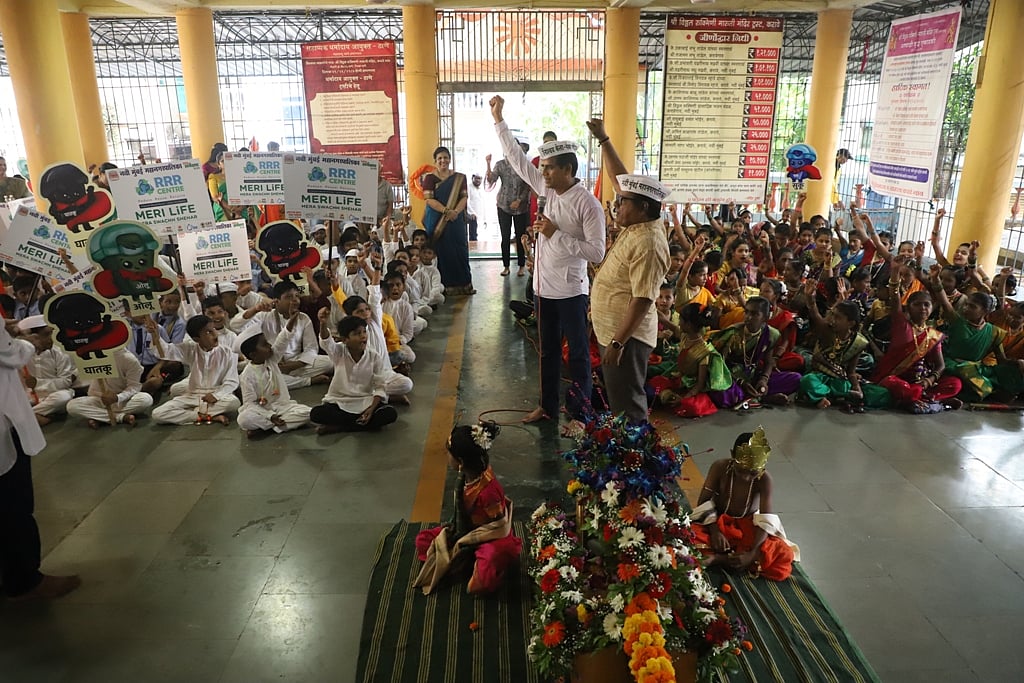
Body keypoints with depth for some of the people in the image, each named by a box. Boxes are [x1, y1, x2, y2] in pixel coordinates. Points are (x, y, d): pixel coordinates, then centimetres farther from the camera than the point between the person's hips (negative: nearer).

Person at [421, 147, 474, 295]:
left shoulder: (459, 178, 9)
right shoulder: (430, 178, 1)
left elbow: (464, 197, 1)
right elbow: (429, 199, -8)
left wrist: (456, 211, -17)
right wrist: (446, 211, -19)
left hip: (456, 220, 2)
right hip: (437, 221, -2)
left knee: (460, 250, 3)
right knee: (441, 251, 0)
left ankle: (464, 284, 11)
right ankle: (445, 285, 7)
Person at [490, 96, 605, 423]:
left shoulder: (588, 203, -16)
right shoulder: (547, 190, 3)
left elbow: (597, 252, -20)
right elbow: (518, 160, 9)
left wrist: (556, 233, -23)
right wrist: (498, 121, 7)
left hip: (570, 290, -7)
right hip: (543, 286, 7)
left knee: (578, 352, 7)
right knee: (548, 350, 17)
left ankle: (579, 413, 19)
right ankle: (548, 406, 31)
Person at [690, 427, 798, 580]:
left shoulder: (764, 479, -20)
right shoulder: (720, 468, -19)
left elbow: (766, 520, -23)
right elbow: (704, 503, -12)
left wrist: (752, 553, -34)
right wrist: (714, 530, -27)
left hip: (749, 527, 1)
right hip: (718, 522, -1)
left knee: (783, 555, -27)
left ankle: (718, 558, -27)